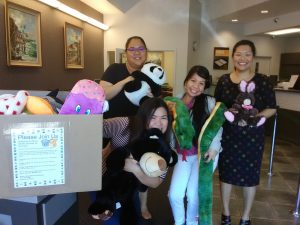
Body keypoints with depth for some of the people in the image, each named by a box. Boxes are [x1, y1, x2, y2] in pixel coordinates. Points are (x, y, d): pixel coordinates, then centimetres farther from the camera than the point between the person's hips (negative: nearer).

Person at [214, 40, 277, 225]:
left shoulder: (262, 81, -5)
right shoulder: (224, 80, 0)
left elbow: (272, 109, -2)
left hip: (252, 136, -1)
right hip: (227, 135, 2)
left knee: (250, 175, 11)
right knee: (226, 172, 12)